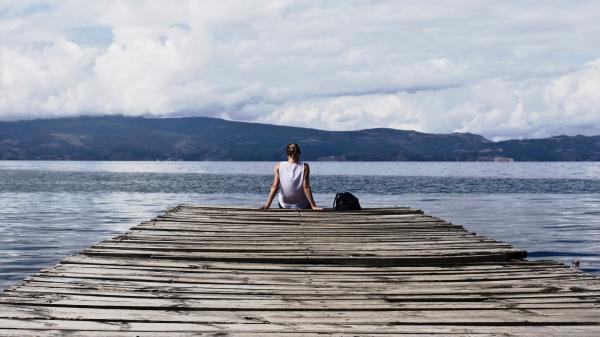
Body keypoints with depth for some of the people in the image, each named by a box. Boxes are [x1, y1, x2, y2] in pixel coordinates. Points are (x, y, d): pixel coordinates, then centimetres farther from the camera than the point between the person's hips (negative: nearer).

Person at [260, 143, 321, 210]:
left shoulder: (278, 166, -11)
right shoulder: (304, 167, -14)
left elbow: (275, 187, -15)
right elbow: (306, 187, -17)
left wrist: (267, 205, -13)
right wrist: (313, 206, -14)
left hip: (284, 206, 1)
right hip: (302, 206, -1)